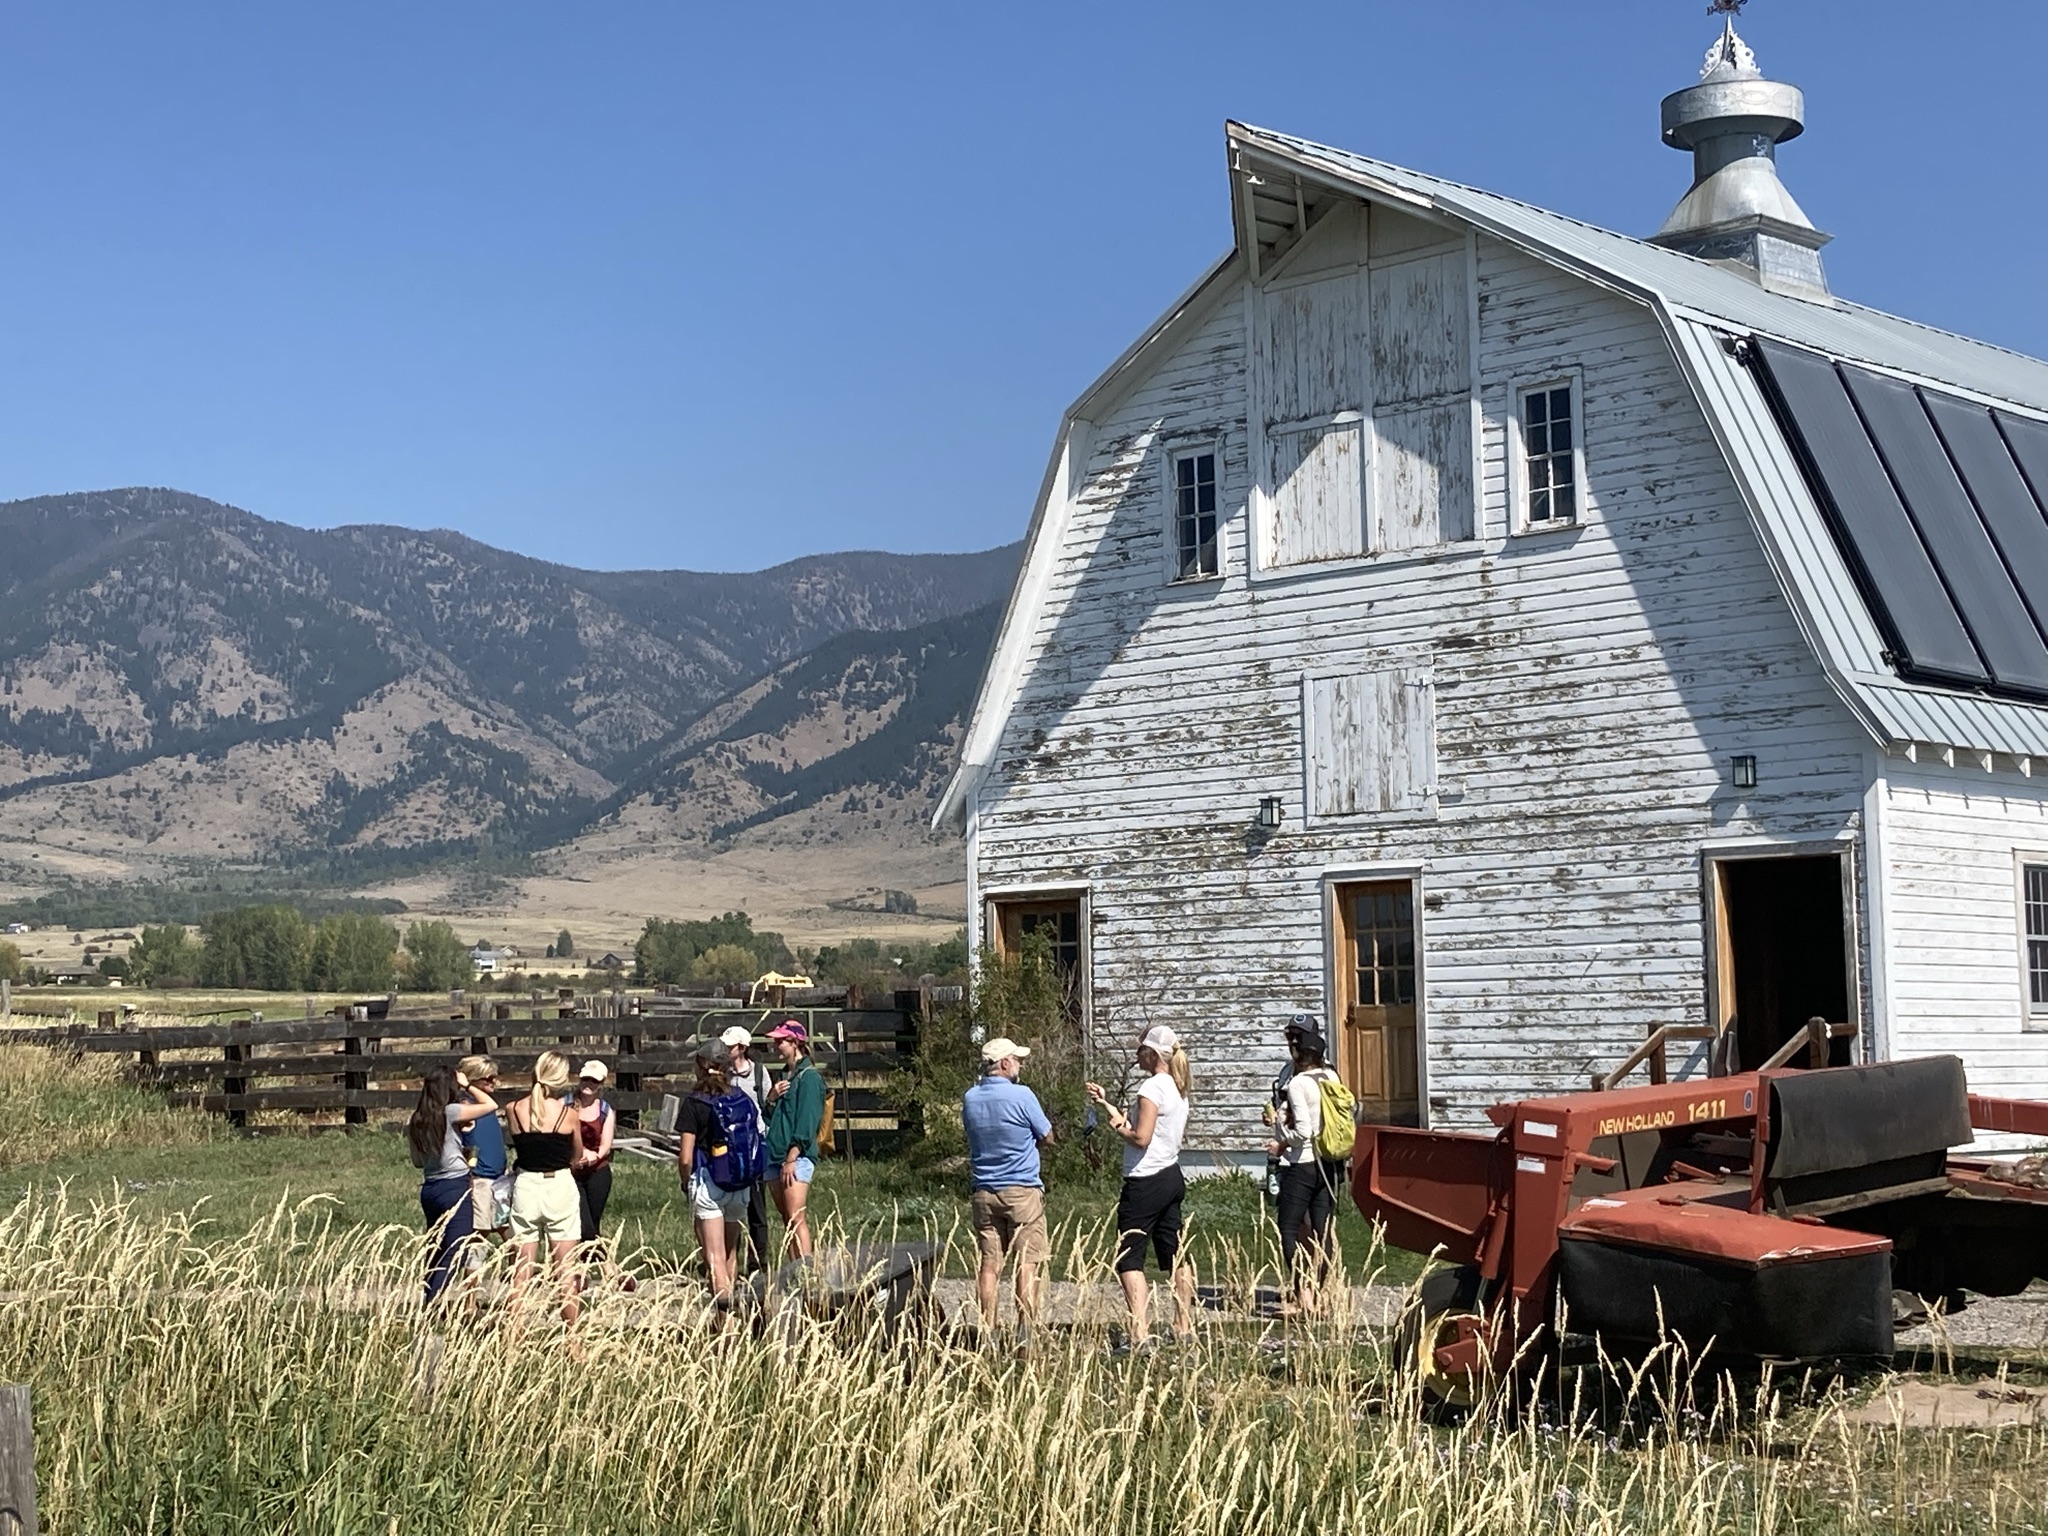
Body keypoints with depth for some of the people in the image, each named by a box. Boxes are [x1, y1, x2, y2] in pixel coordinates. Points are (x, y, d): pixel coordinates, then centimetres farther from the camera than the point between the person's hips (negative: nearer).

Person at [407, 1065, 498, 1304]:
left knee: (436, 1251, 16)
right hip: (454, 1187, -7)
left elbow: (418, 1161, 16)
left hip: (429, 1189, 7)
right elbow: (491, 1105, -6)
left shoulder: (415, 1121, 8)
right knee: (452, 1255, -6)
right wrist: (467, 1085, 5)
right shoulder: (450, 1112, -11)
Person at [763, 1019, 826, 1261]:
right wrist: (771, 1099, 0)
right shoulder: (784, 1076, 19)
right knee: (787, 1220, 8)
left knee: (796, 1219, -15)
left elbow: (807, 1123, -14)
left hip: (798, 1157, -9)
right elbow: (768, 1118, 20)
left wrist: (791, 1159, -19)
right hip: (775, 1158, 9)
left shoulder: (809, 1077, -7)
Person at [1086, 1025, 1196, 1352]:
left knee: (1129, 1259, -7)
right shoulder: (1177, 1088, 13)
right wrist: (1107, 1103, 22)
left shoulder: (1152, 1087, -15)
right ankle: (1186, 1327, 22)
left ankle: (1140, 1334, -15)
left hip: (1146, 1181, -10)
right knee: (1174, 1255, 16)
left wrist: (1118, 1127, -4)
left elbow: (1141, 1138, -21)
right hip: (1171, 1176, 10)